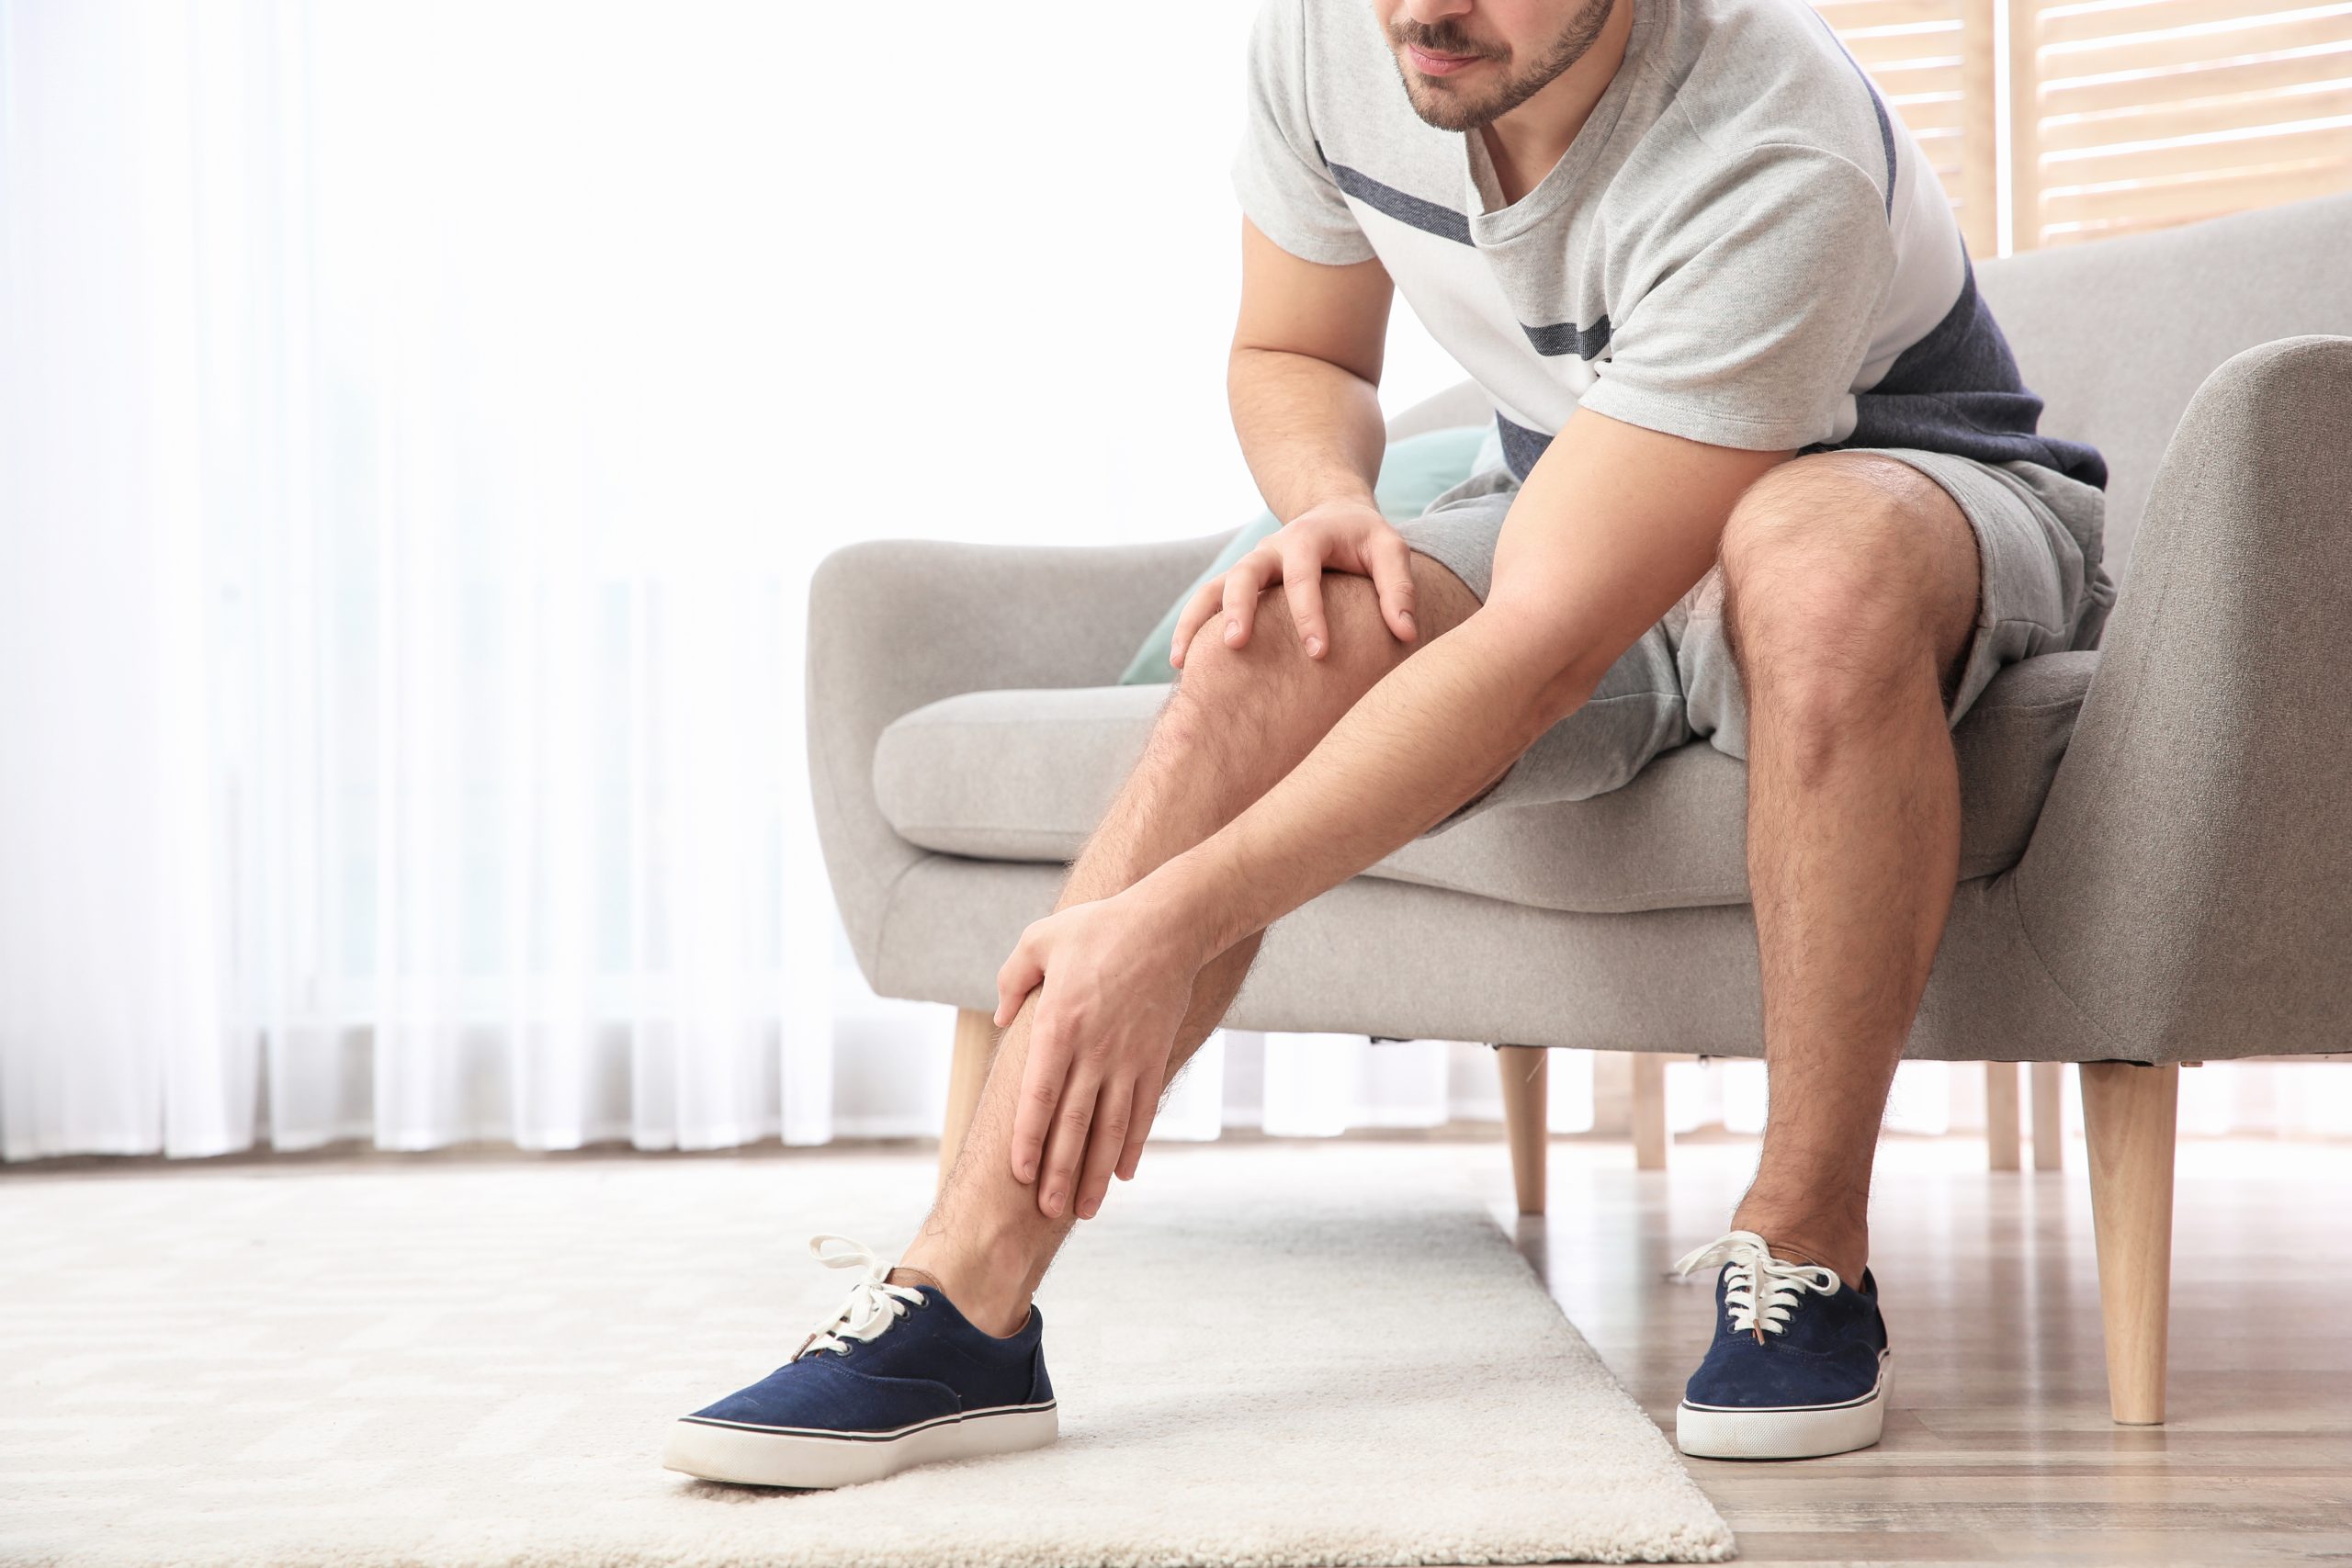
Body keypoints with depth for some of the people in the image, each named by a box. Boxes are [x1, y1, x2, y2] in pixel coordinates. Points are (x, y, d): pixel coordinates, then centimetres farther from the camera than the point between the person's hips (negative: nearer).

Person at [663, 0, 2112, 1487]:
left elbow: (1541, 650, -37)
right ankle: (958, 1316, -27)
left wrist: (1170, 922, -39)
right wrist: (1332, 512, -20)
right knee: (1277, 642, -24)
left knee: (1819, 555, -41)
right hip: (1585, 526, 5)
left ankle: (1809, 1256, -25)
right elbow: (1292, 357, 5)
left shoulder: (1771, 152, -34)